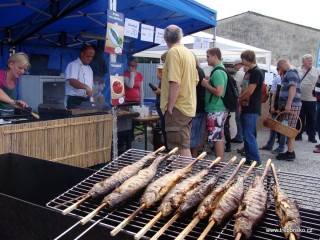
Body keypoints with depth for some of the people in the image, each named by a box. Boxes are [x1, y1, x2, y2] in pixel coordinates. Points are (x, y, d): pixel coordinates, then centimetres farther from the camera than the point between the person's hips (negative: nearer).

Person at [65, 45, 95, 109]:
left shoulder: (89, 69, 18)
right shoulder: (73, 65, -6)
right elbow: (72, 82, -21)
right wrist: (86, 87, -35)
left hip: (86, 100, 7)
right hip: (75, 100, -7)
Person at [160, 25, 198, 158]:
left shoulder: (173, 52, -13)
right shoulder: (189, 53, 12)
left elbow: (175, 83, -21)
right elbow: (195, 80, 18)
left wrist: (170, 108, -16)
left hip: (178, 107, -9)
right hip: (189, 106, 9)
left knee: (181, 148, -4)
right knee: (184, 146, 17)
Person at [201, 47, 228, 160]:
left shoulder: (217, 72, -17)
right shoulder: (220, 70, 15)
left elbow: (219, 92, -25)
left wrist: (206, 85, -13)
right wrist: (209, 82, 10)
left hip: (216, 110, -10)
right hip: (218, 109, 10)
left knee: (217, 139, -4)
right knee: (219, 138, 15)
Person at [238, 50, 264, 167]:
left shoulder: (256, 72, -12)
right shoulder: (248, 72, 16)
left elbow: (250, 91, -17)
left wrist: (239, 100, -2)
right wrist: (240, 104, 7)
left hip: (252, 109, -9)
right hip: (245, 108, 9)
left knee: (249, 135, -9)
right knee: (246, 135, 12)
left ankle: (256, 160, -1)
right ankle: (249, 159, 20)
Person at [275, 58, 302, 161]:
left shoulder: (291, 72, -9)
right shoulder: (289, 73, 23)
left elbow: (293, 88, -22)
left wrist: (288, 104, -28)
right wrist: (284, 105, 25)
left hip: (292, 105, -10)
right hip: (288, 105, 10)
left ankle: (290, 154, -5)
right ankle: (290, 151, 18)